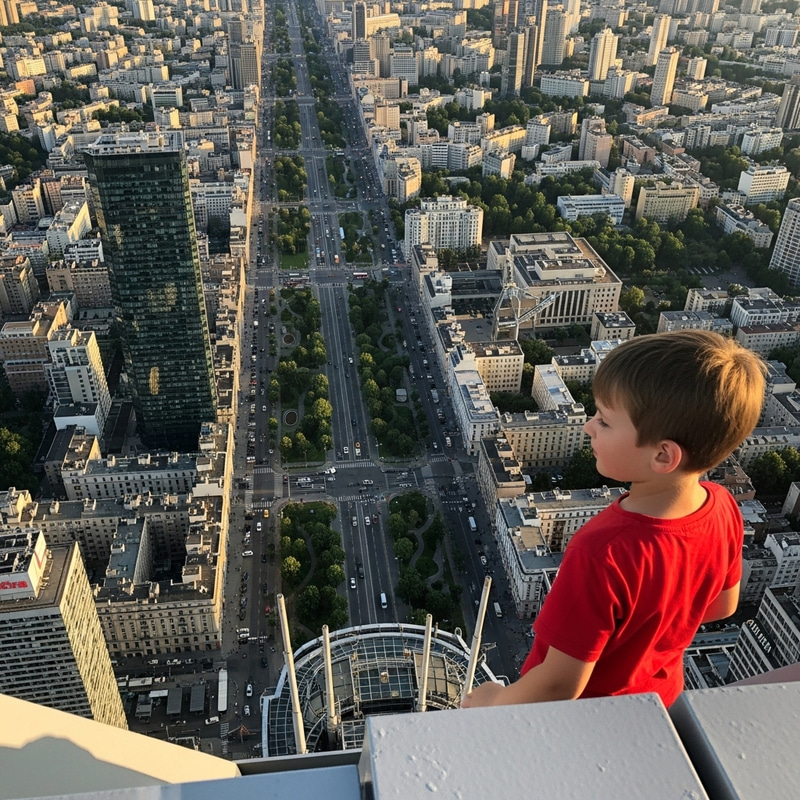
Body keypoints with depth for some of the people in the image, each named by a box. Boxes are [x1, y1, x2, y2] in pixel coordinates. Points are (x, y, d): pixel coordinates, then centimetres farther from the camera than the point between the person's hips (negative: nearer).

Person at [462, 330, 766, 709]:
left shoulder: (603, 554, -41)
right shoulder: (723, 509, -20)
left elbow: (560, 686, -30)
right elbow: (723, 605, -1)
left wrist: (495, 701, -12)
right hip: (659, 693, 5)